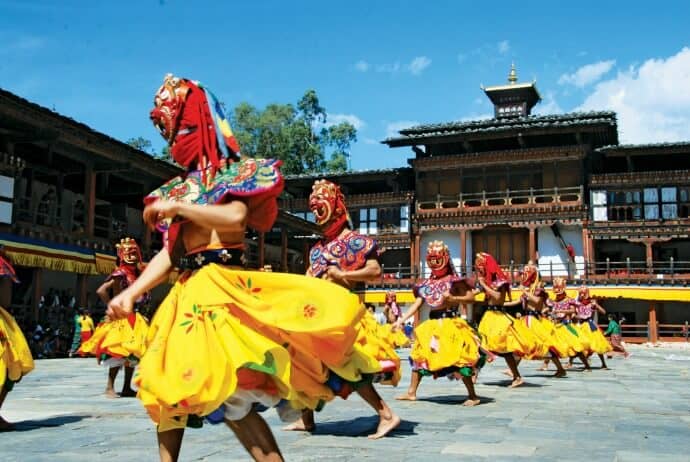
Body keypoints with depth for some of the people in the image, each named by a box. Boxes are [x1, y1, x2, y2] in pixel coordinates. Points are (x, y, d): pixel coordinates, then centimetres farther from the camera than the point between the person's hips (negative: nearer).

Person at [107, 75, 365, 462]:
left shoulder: (235, 174, 4)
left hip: (221, 289, -8)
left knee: (232, 397, -17)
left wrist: (176, 207, -9)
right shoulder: (180, 187, 22)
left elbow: (234, 217, -18)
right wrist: (131, 293, 5)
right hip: (186, 293, 8)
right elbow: (169, 254, 16)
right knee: (164, 387, 12)